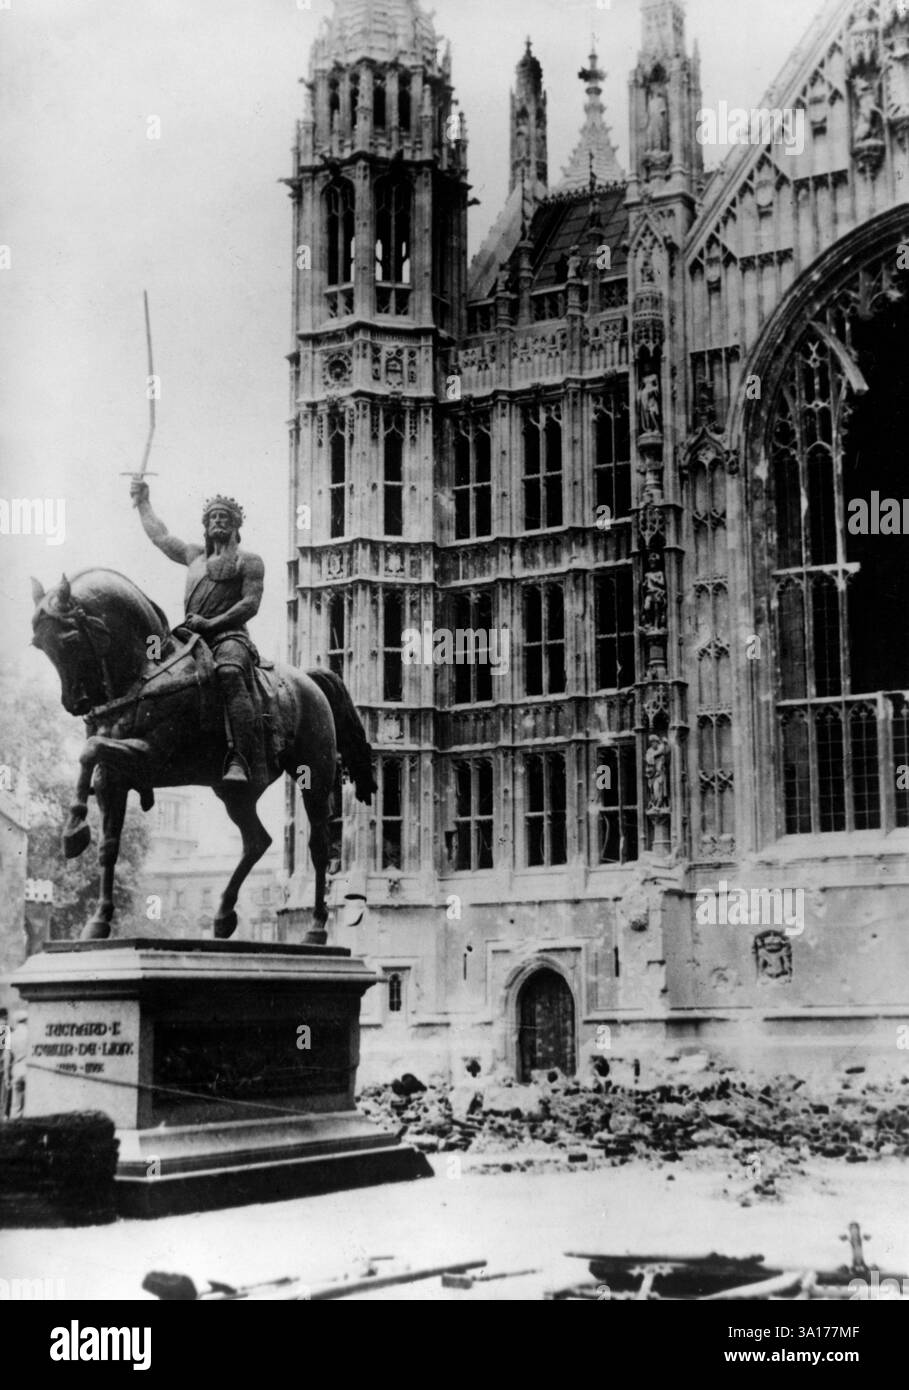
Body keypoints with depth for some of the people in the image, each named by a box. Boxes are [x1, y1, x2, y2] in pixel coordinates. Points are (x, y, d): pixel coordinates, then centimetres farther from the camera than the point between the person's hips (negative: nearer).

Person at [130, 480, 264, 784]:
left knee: (230, 674, -38)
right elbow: (160, 536, 42)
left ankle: (239, 762, -53)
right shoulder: (195, 555, 29)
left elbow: (251, 604, -2)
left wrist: (211, 622, -12)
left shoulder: (249, 561, 11)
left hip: (229, 635, -7)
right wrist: (143, 503, 45)